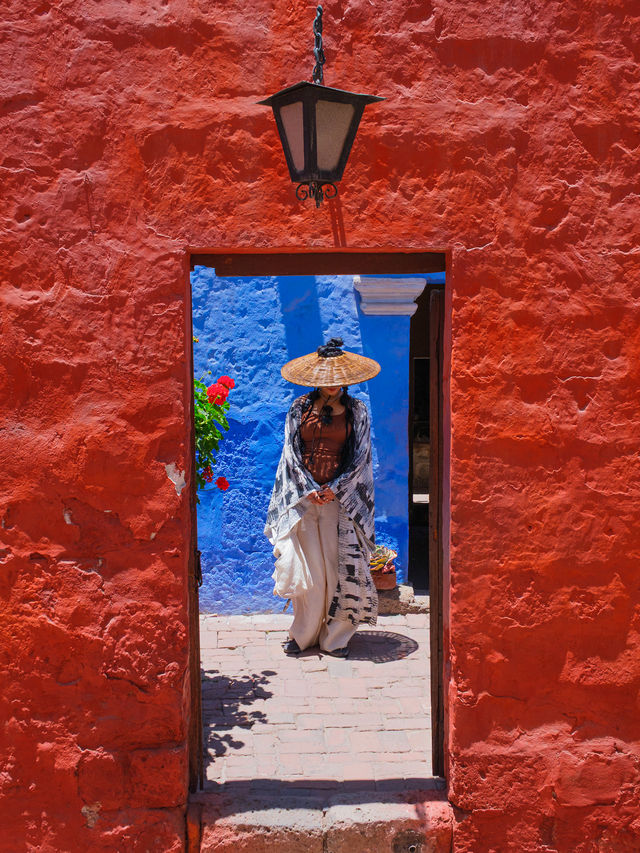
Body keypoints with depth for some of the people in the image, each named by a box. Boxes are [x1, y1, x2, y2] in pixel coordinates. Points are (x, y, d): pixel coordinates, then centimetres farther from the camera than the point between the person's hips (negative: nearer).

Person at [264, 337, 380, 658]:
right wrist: (309, 489, -8)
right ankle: (303, 634, 13)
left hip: (341, 497, 0)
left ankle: (335, 636, 12)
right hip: (303, 496, 0)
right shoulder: (300, 408, 5)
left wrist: (335, 489, -10)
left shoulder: (357, 411, 4)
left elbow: (359, 457, 2)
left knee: (342, 566, -1)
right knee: (305, 565, 0)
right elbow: (292, 452, 4)